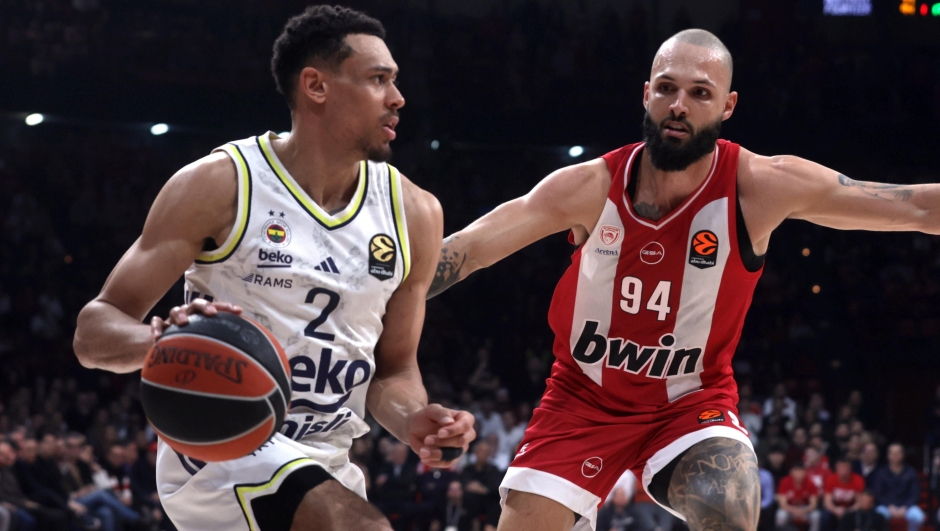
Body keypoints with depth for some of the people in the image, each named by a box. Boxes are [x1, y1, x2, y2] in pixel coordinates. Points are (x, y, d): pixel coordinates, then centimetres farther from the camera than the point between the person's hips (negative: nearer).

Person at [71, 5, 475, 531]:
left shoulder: (415, 215, 3)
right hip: (219, 444, -7)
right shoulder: (219, 185, -11)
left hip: (324, 466, 7)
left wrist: (413, 421, -10)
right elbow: (95, 329, -12)